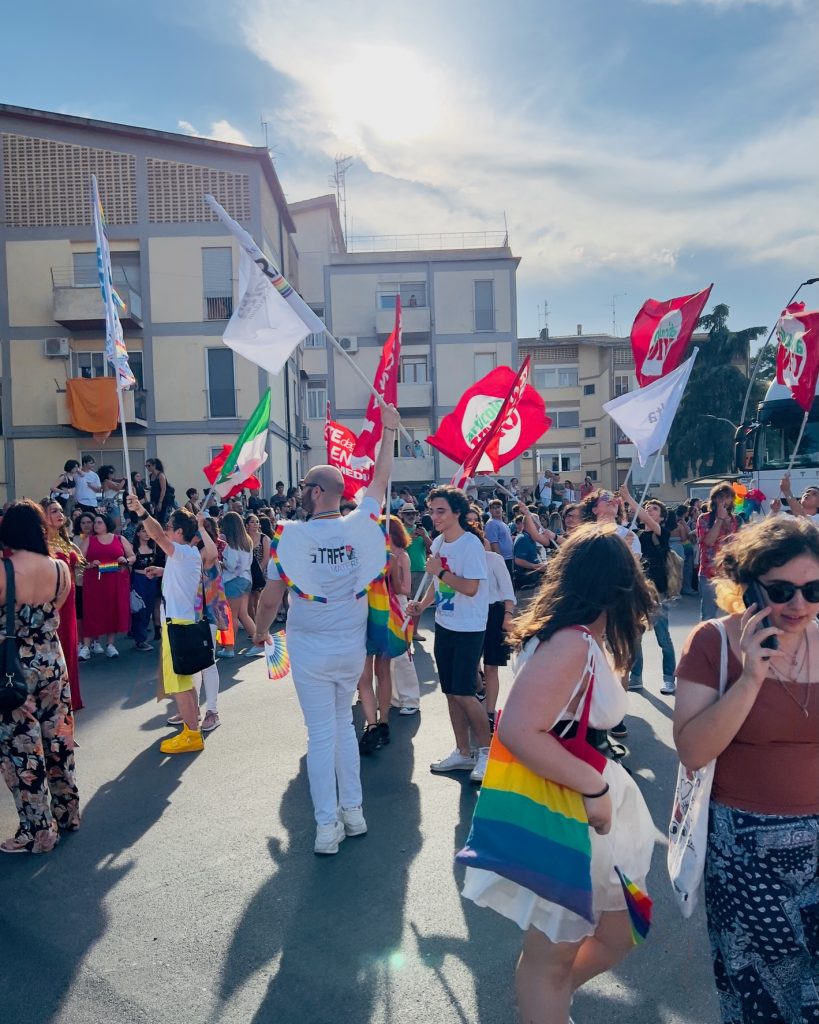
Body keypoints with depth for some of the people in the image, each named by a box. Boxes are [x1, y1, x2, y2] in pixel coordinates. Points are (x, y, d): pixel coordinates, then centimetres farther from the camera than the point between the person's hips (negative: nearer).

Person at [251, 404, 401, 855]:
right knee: (344, 724, 20)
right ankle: (353, 811, 27)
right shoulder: (359, 525, -6)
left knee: (321, 735, 5)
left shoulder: (291, 534, -15)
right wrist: (388, 432, 21)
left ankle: (327, 826, 12)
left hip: (311, 651, -4)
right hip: (353, 648, 4)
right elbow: (380, 482, 10)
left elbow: (270, 599, -11)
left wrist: (260, 632, 9)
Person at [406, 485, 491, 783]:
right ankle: (463, 752, 26)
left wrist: (440, 570, -18)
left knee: (463, 693, -7)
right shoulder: (438, 543, 6)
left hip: (469, 629, -8)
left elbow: (470, 588, -24)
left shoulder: (470, 544, -17)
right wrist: (422, 604, 3)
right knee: (450, 692, 12)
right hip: (444, 625, 8)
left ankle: (486, 750, 13)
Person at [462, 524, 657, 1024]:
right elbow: (518, 729, -34)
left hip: (591, 813, 10)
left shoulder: (583, 639, 3)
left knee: (620, 934, 24)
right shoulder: (572, 643, -27)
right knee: (551, 959, 14)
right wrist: (596, 787, -28)